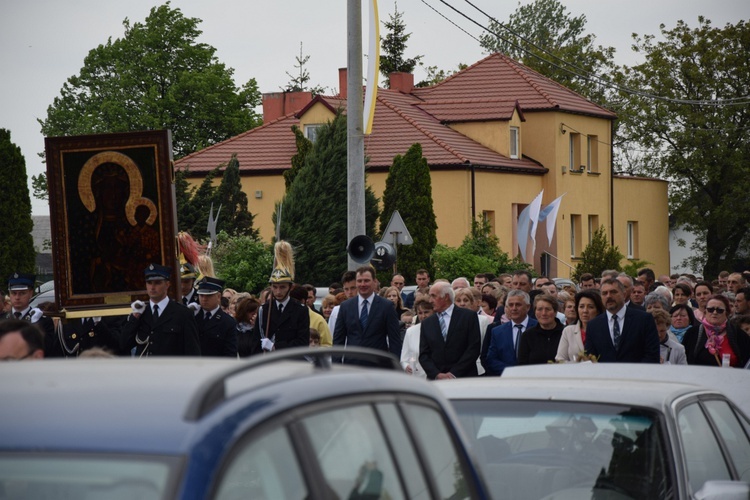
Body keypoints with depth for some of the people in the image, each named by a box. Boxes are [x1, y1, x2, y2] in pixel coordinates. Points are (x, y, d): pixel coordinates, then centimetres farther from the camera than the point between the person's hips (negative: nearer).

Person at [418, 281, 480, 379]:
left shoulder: (469, 316, 2)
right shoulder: (427, 323, 13)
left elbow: (474, 348, -4)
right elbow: (423, 355, 8)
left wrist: (454, 373, -10)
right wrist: (437, 374, -9)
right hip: (435, 380, 3)